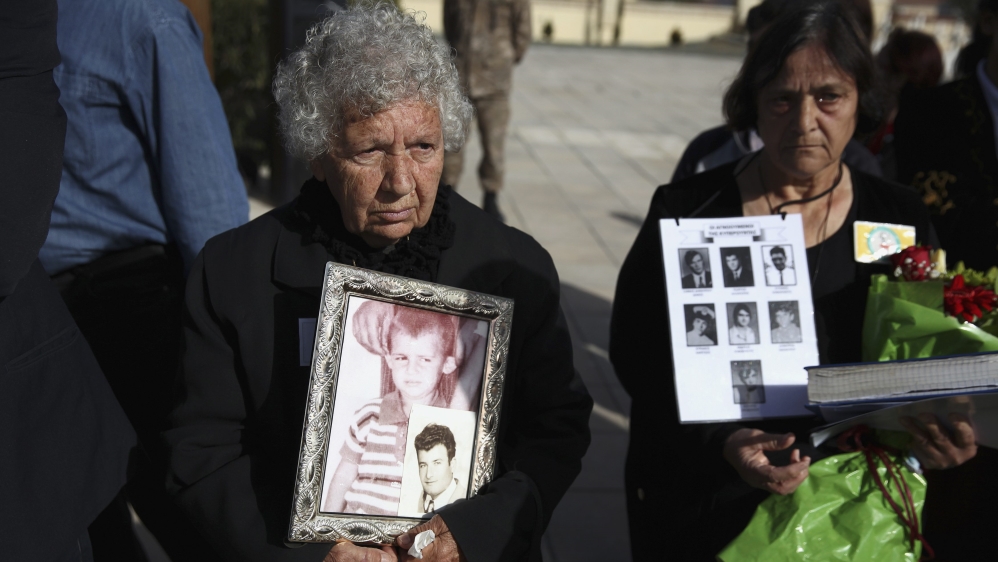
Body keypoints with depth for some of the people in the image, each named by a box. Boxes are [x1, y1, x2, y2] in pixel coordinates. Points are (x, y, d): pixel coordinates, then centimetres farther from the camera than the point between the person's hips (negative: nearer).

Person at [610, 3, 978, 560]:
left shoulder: (901, 221, -2)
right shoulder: (688, 212, -10)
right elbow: (638, 356, -10)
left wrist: (946, 438, -20)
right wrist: (719, 445, -26)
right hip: (703, 508, -2)